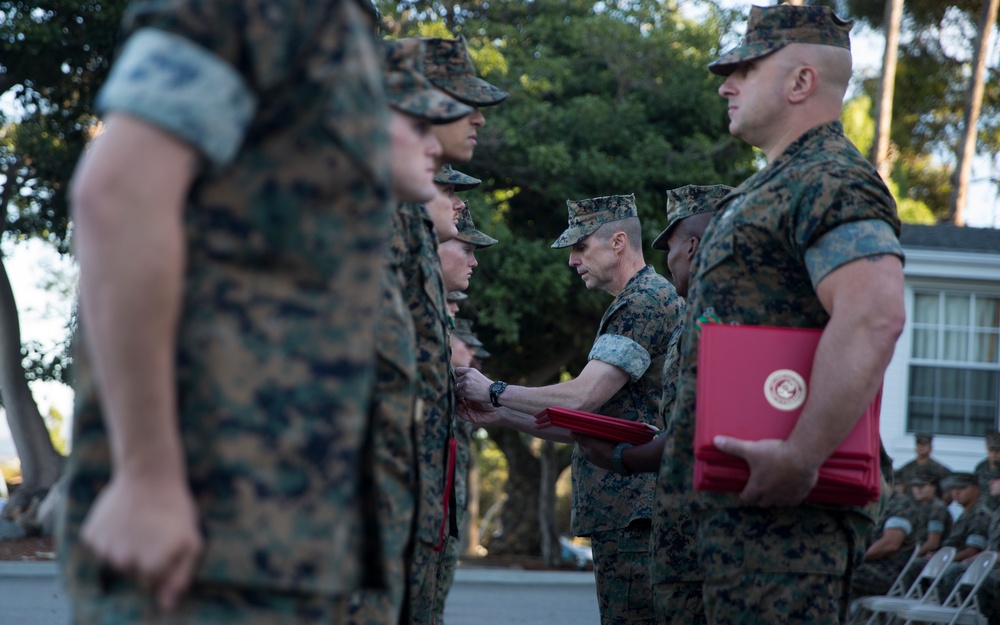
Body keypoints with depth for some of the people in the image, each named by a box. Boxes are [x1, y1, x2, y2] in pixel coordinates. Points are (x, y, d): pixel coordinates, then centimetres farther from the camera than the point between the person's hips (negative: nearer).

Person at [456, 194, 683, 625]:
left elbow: (581, 398, -19)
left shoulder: (646, 302, -10)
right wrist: (499, 415, 14)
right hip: (623, 513, 11)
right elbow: (589, 424, 22)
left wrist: (494, 392, -6)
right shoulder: (647, 301, 24)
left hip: (633, 514, -11)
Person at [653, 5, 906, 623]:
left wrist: (799, 458, -32)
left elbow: (875, 318, -28)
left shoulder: (830, 182, -12)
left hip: (780, 509, -11)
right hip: (734, 505, 11)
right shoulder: (773, 188, 23)